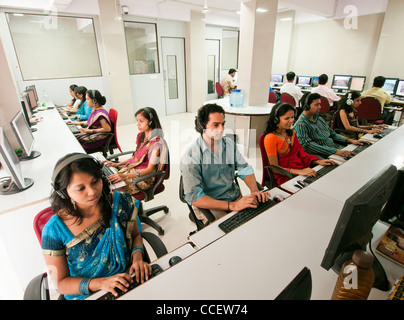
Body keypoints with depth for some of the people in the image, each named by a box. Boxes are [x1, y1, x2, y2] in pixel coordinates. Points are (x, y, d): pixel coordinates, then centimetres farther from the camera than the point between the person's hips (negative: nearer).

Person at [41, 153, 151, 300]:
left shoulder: (120, 201, -8)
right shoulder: (54, 230, -12)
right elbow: (60, 283, -5)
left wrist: (138, 257, -13)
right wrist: (101, 283, -20)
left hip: (127, 281, 1)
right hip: (85, 294, 0)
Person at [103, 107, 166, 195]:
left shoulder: (156, 142, -18)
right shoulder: (141, 136, 8)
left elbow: (150, 169, -20)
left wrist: (126, 176, -28)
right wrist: (117, 164, 7)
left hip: (144, 177, -7)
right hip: (131, 169, 8)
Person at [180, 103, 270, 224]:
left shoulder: (229, 143, 6)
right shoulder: (191, 156, -16)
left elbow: (245, 169, 6)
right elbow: (194, 197, -22)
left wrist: (255, 190, -15)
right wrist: (232, 206, -28)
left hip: (236, 198, 6)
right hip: (209, 206, -5)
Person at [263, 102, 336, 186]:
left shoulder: (291, 133, 16)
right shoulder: (271, 138, -10)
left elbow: (301, 153, 18)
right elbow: (275, 168, -14)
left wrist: (317, 161, 0)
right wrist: (298, 172, -25)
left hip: (303, 171, 8)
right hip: (285, 179, -8)